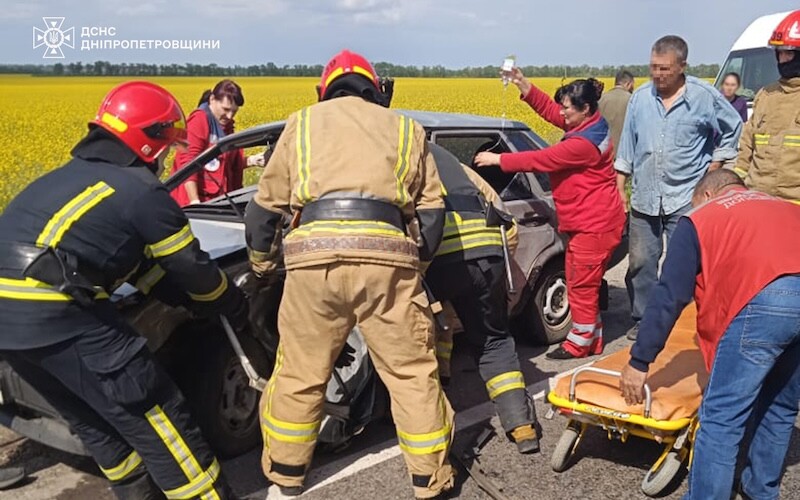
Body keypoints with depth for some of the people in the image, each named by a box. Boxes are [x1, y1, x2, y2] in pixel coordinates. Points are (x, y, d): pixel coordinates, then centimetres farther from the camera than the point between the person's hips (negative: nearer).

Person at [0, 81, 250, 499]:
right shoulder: (143, 192, -2)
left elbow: (139, 264, 23)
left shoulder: (73, 175, 23)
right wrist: (236, 308, 25)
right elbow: (193, 270, 7)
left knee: (92, 421, 22)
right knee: (149, 414, 2)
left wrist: (202, 302, 22)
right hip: (55, 313, -9)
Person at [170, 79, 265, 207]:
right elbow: (188, 163, -17)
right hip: (199, 198, -7)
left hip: (219, 198, 8)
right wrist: (194, 201, -23)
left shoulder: (226, 125, 11)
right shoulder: (199, 121, -11)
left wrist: (250, 161, -1)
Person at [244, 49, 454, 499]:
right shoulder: (405, 128, 23)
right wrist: (412, 263, 31)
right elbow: (432, 213, 18)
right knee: (413, 372, 14)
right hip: (386, 255, 0)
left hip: (314, 255, 1)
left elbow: (265, 207, 23)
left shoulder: (303, 122, 22)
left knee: (300, 372, 17)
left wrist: (262, 263, 38)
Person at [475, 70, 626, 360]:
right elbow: (549, 110, 11)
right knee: (582, 283, 15)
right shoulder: (589, 125, 6)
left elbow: (543, 159, -21)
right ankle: (592, 340, 24)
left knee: (582, 284, 0)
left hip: (595, 225, -10)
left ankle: (579, 343, 12)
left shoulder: (585, 142, -24)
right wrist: (524, 86, -1)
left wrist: (499, 159, -15)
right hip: (585, 222, 10)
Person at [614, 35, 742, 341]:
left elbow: (733, 129, 11)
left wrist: (715, 165, 1)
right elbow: (627, 147, 10)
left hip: (686, 199, -3)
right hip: (644, 198, 3)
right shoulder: (640, 97, 4)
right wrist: (619, 190, 7)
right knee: (640, 264, 7)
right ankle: (642, 320, 22)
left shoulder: (703, 96, -4)